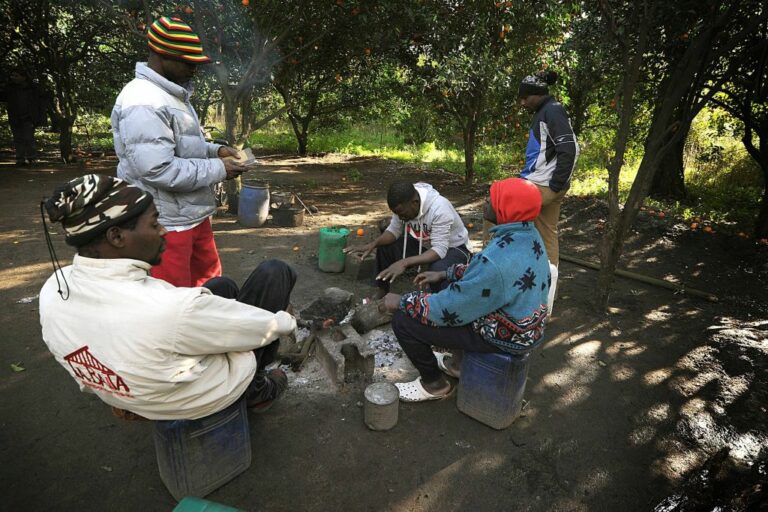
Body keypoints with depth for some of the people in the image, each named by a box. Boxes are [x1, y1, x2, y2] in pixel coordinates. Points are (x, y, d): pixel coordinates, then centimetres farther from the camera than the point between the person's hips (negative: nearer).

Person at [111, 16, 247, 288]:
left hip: (192, 215, 10)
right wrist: (217, 170, -19)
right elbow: (158, 169, -27)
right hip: (164, 224, -10)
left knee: (209, 278, 22)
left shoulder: (174, 95, 13)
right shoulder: (143, 103, -20)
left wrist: (215, 150, 4)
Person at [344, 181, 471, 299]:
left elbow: (440, 250, -39)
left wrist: (404, 262, -49)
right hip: (422, 243, 6)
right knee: (384, 246, -7)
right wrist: (373, 244, -24)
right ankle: (381, 291, 8)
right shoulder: (403, 206, -17)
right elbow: (394, 230, -5)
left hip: (453, 247, -6)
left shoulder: (439, 209, -36)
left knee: (439, 270, -37)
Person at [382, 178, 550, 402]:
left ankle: (434, 383, 15)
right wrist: (445, 274, 9)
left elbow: (450, 310, -25)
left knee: (403, 319, -10)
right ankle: (459, 362, 31)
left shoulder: (497, 260, -34)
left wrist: (402, 302, -12)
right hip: (523, 322, 9)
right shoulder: (527, 233, -5)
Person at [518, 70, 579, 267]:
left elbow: (569, 150, -20)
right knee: (547, 234, 12)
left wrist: (556, 185, -19)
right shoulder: (543, 112, 18)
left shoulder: (552, 111, -11)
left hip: (542, 186, -10)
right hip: (542, 185, 10)